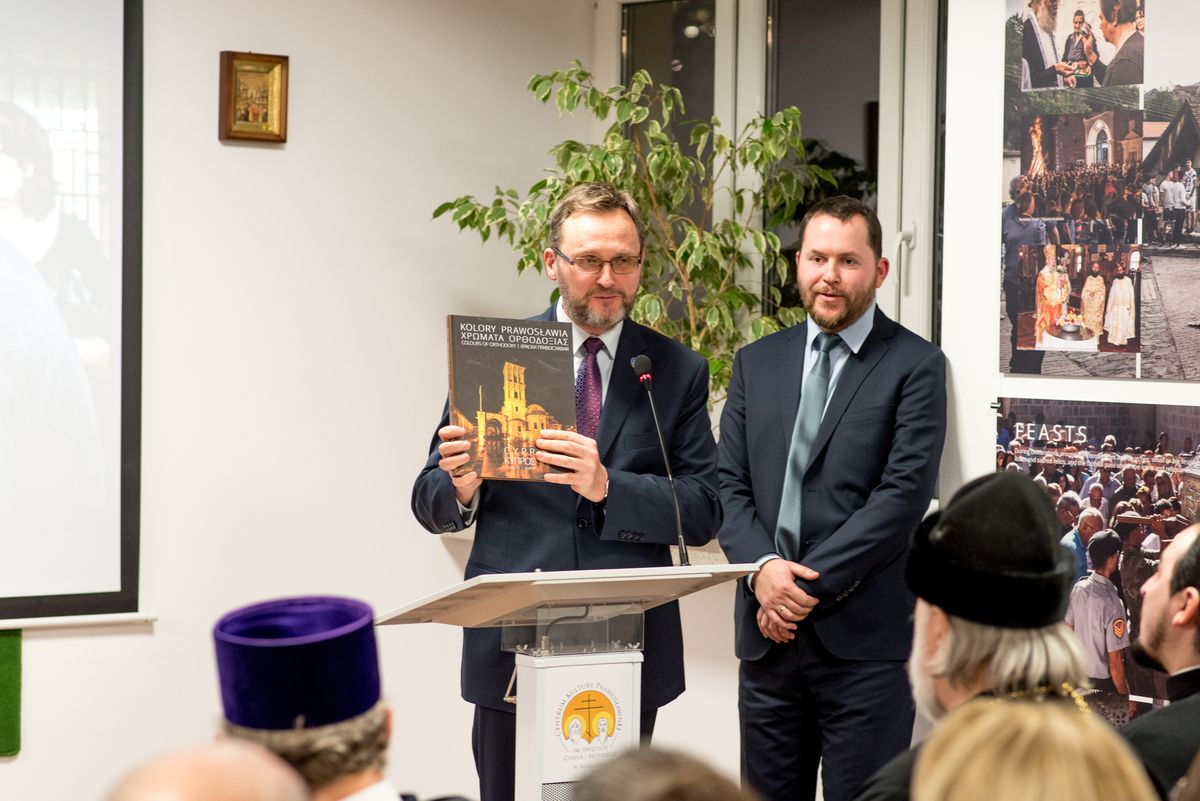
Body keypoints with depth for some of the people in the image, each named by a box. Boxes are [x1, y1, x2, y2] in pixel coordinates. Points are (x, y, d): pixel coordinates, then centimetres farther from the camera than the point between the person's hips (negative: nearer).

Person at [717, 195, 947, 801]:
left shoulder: (914, 366, -1)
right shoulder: (756, 363, 14)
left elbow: (904, 493, -10)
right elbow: (729, 484, 9)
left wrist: (810, 584, -14)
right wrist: (762, 568, -10)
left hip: (865, 637, -4)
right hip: (768, 636, 4)